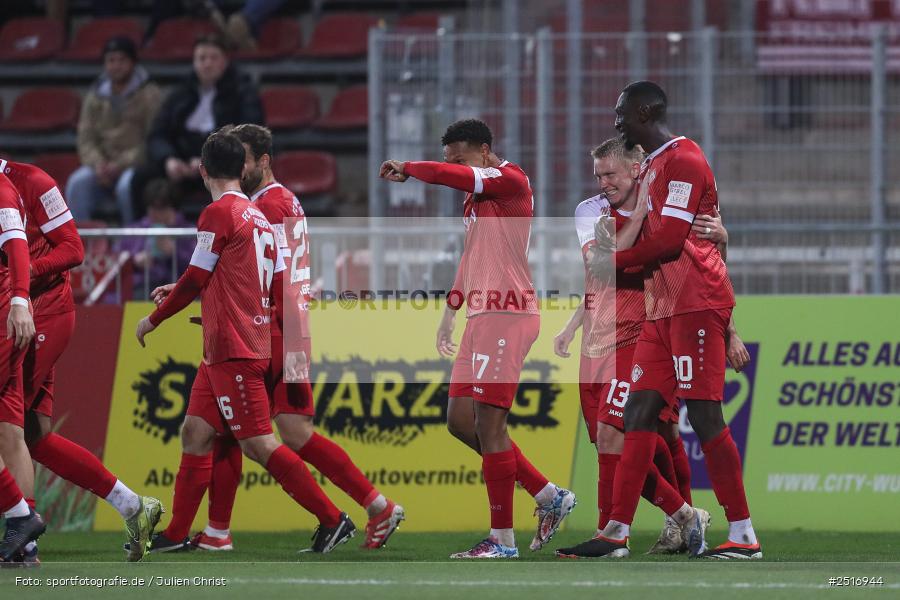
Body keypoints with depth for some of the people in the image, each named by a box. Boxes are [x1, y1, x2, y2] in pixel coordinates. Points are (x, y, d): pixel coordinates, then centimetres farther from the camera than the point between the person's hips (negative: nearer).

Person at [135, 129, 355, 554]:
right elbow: (280, 291, 14)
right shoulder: (260, 218, 14)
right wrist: (292, 345, 17)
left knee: (257, 444, -10)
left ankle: (333, 519, -13)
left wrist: (153, 320, 4)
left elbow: (195, 280, -9)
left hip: (232, 350, -9)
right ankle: (176, 535, 12)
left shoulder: (219, 212, -11)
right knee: (196, 433, 11)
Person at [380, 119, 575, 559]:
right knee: (461, 420, 9)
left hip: (506, 316, -10)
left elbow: (446, 175, -22)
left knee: (488, 423, -10)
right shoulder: (475, 197, 21)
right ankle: (549, 496, 15)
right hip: (481, 317, 10)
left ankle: (502, 539, -7)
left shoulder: (510, 180, -9)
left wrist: (405, 169, -5)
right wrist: (450, 312, 31)